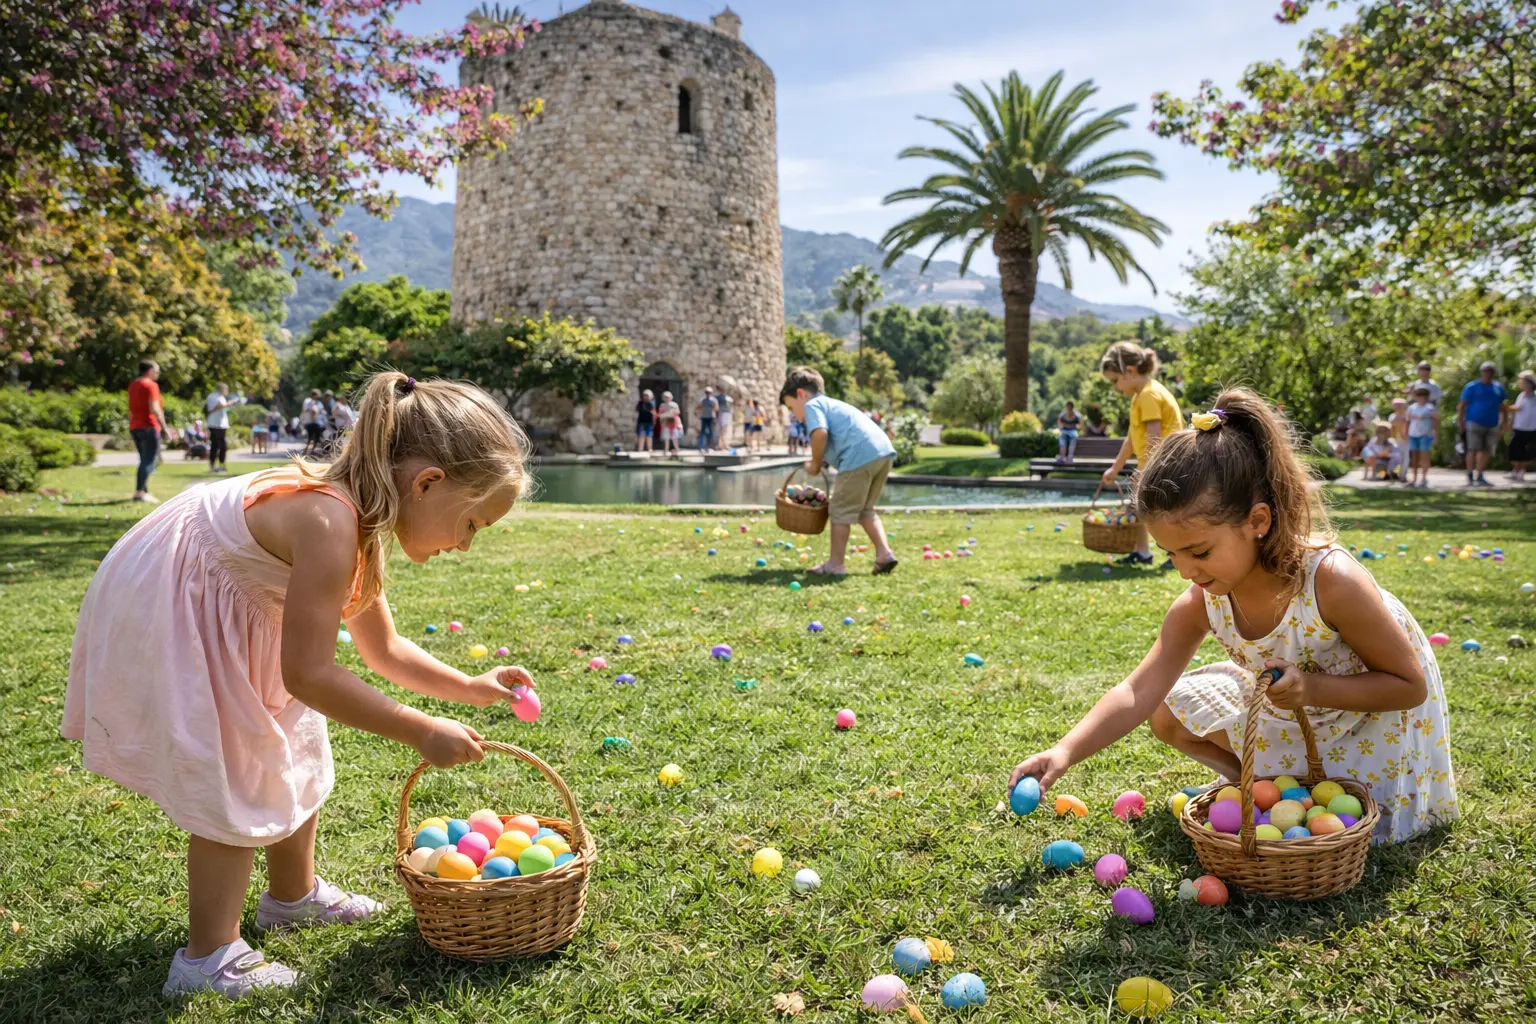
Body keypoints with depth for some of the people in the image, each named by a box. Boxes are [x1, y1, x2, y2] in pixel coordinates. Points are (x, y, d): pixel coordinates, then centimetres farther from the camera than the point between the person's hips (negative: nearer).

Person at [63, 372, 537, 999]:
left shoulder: (358, 520, -4)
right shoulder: (329, 524, -35)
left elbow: (384, 650, 8)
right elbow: (308, 674, -33)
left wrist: (469, 688, -1)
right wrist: (421, 733, -27)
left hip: (223, 618, 10)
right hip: (162, 618, -10)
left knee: (294, 751, 18)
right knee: (236, 781, -7)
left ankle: (293, 894, 36)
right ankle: (209, 958, 7)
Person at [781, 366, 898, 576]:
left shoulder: (812, 405, 7)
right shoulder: (833, 405, 34)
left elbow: (820, 432, -14)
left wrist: (815, 463, 0)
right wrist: (822, 461, 24)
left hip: (860, 457, -9)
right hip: (884, 451, 9)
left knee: (841, 510, 4)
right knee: (865, 509, 22)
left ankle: (835, 564, 9)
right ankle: (884, 553, 13)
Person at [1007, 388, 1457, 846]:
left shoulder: (1331, 582, -38)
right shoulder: (1201, 603, -23)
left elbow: (1410, 685, -25)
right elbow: (1139, 693, -25)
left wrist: (1311, 688, -40)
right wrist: (1065, 752, -39)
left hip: (1376, 711, -4)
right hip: (1286, 702, 5)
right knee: (1171, 712, -4)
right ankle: (1262, 781, 14)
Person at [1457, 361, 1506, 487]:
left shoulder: (1498, 388, 13)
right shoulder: (1472, 387, -1)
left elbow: (1501, 406, 23)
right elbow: (1461, 406, -3)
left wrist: (1503, 422, 16)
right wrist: (1460, 423, -10)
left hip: (1491, 425, 4)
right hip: (1475, 423, -4)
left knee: (1485, 451, 4)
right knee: (1473, 450, -9)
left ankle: (1480, 477, 10)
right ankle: (1470, 477, -3)